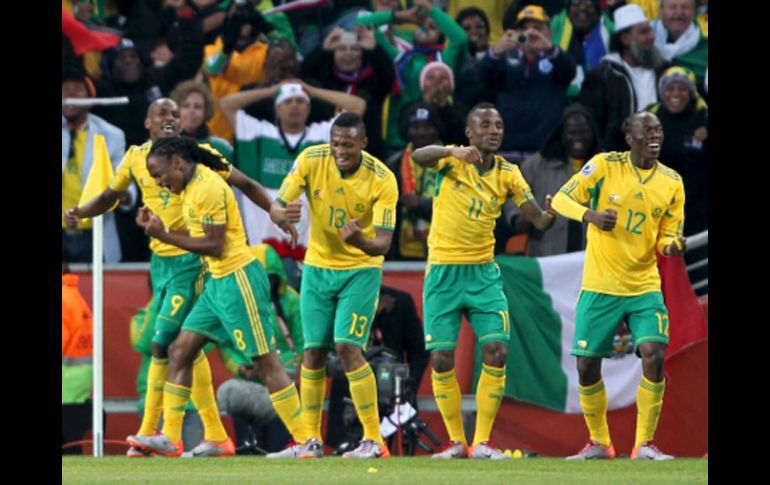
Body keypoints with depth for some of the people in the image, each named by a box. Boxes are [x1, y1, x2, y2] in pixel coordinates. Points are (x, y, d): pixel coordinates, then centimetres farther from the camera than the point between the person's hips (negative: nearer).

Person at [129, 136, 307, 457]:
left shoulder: (209, 189, -18)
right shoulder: (191, 185, 11)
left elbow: (215, 247, -19)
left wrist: (164, 236, -17)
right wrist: (158, 229, 4)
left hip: (238, 280, -10)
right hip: (217, 282, 10)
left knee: (265, 361, -7)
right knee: (180, 351, 6)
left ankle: (304, 441, -3)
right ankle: (169, 438, 7)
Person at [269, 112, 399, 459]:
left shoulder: (382, 180, -20)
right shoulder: (310, 161, -13)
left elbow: (383, 242, -22)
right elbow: (276, 207, -12)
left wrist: (360, 241, -45)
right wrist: (283, 214, -37)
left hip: (361, 270, -3)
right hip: (318, 267, 3)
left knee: (347, 347, -16)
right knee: (313, 351, 3)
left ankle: (374, 440, -10)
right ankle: (312, 440, 14)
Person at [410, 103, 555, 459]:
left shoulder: (507, 173, 3)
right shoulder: (452, 161, -6)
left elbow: (538, 219, -1)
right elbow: (417, 157, -27)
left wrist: (551, 214, -26)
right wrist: (454, 152, -46)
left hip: (483, 272, 2)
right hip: (443, 272, -2)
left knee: (496, 353, -10)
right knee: (441, 360, -4)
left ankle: (483, 442, -1)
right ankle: (456, 441, 10)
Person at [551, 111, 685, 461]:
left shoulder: (672, 182, 2)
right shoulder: (604, 165, -5)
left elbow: (667, 236, 7)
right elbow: (561, 199, -6)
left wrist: (672, 245, -17)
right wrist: (591, 215, -25)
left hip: (645, 286, 1)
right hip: (599, 286, -1)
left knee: (653, 355, -17)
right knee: (587, 366, 0)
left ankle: (644, 444, -7)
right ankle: (598, 443, 20)